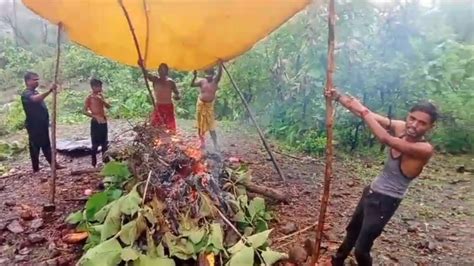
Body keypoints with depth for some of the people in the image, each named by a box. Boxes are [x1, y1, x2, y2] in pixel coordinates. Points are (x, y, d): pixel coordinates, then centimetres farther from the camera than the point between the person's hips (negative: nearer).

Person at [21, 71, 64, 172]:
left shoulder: (35, 92, 16)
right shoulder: (26, 94, -15)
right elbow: (36, 99, -38)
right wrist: (49, 90, -49)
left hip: (42, 124, 9)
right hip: (34, 126, -9)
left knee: (46, 145, 13)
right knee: (35, 147, -1)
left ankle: (53, 164, 19)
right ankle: (36, 168, 5)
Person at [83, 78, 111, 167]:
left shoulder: (100, 96, 12)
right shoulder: (89, 98, -6)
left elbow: (108, 106, 5)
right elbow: (84, 111, -11)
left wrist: (101, 99, -10)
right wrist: (95, 116, -20)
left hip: (104, 122, 6)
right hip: (95, 122, -6)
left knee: (105, 143, 12)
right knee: (95, 143, -2)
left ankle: (105, 160, 23)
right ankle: (94, 163, 6)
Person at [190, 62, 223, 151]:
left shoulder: (215, 80, -4)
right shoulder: (202, 81, -3)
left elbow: (219, 74, -23)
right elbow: (192, 85, -15)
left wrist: (220, 64, -38)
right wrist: (195, 77, -32)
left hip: (210, 105, -1)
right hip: (201, 104, 2)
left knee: (211, 126, -6)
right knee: (200, 125, 9)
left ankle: (215, 144, -8)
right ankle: (202, 142, 22)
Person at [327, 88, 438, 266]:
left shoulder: (425, 149, -27)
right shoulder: (400, 128, -8)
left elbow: (386, 139, -38)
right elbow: (370, 115, -12)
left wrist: (363, 111, -32)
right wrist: (338, 97, -20)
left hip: (386, 201, -7)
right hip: (372, 191, 8)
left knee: (361, 249, -1)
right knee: (352, 230, 28)